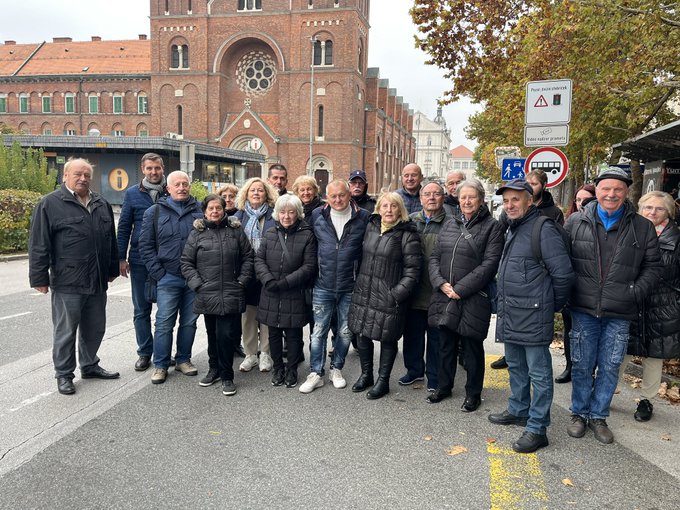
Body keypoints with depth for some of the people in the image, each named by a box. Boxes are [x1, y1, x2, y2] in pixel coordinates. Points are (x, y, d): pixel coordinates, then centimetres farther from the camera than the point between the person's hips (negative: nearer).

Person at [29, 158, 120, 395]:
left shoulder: (101, 204, 12)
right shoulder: (50, 204, -5)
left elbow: (111, 240, 19)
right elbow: (38, 245, -7)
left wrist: (113, 269, 19)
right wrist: (40, 278, -9)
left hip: (97, 282, 6)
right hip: (67, 283, -5)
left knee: (95, 328, 16)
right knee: (66, 331, 5)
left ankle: (89, 366, 33)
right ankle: (64, 374, 20)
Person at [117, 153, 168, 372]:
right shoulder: (132, 194, 4)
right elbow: (124, 227, 4)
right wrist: (122, 258, -1)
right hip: (140, 260, 1)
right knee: (141, 310, 8)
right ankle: (145, 352, 20)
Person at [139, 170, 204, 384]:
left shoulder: (200, 210, 6)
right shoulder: (155, 212, 4)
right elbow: (146, 245, 4)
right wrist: (158, 272, -5)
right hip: (168, 278, -1)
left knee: (189, 322, 10)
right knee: (164, 323, 1)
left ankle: (183, 360, 25)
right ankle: (160, 365, 14)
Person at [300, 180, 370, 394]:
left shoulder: (363, 218, -3)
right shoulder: (317, 216, 0)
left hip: (350, 288, 0)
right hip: (323, 286, 0)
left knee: (345, 332, 12)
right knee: (318, 332, 5)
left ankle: (336, 369, 31)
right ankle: (316, 374, 18)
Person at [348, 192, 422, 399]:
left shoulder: (407, 234, -9)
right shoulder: (371, 227, 8)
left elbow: (412, 270, -11)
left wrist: (397, 294, -18)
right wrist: (359, 284, 12)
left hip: (388, 296, -5)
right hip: (364, 292, 6)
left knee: (387, 339, 6)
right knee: (362, 333, 13)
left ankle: (383, 381, 24)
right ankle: (366, 375, 33)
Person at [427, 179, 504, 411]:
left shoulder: (491, 227, -5)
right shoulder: (449, 225, 12)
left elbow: (489, 264, -14)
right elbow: (434, 257, 10)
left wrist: (460, 288, -16)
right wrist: (441, 283, -8)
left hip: (473, 299, -5)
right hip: (444, 297, 5)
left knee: (472, 347, 7)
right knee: (446, 344, 16)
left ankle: (473, 393, 24)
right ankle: (443, 386, 33)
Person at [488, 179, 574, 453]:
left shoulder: (543, 229, -14)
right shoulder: (512, 230, 16)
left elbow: (563, 273, -15)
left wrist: (552, 305, -3)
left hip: (533, 316, -9)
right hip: (510, 314, 9)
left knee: (538, 373, 1)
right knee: (516, 366, 21)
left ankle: (537, 428, 10)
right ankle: (519, 410, 38)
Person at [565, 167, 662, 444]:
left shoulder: (643, 228, 3)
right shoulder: (576, 222, 2)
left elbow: (652, 266, 7)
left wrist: (636, 293, -5)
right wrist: (567, 292, -2)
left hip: (619, 314, 1)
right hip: (583, 309, 0)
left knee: (610, 367, 9)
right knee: (582, 365, 9)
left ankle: (598, 416, 26)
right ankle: (579, 413, 26)